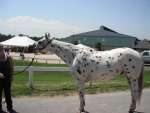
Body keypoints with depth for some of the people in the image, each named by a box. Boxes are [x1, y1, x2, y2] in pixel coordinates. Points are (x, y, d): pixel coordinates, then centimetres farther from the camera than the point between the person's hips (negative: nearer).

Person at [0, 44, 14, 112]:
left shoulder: (8, 57, 1)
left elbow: (11, 68, 4)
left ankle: (9, 107, 19)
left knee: (8, 92, 9)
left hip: (7, 77, 1)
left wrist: (11, 76, -2)